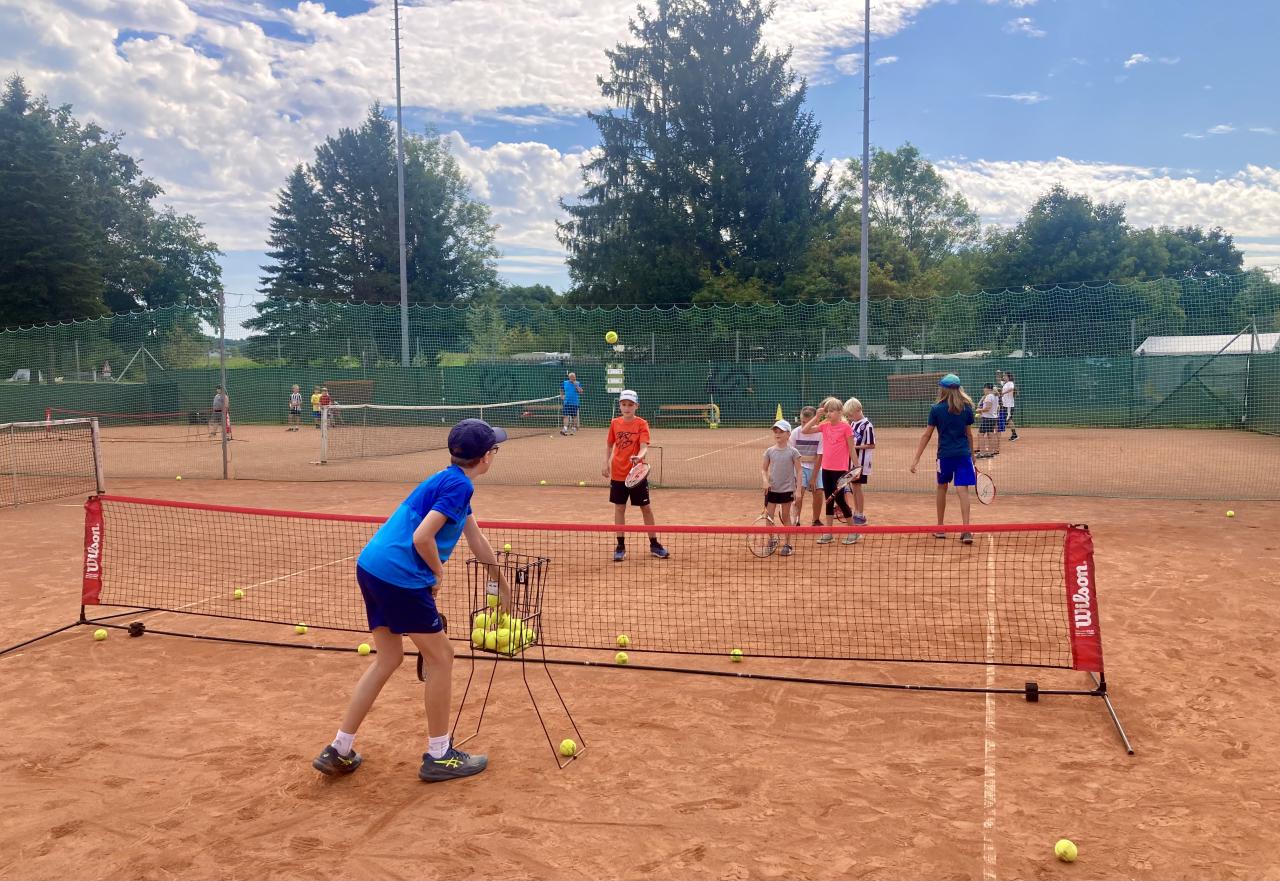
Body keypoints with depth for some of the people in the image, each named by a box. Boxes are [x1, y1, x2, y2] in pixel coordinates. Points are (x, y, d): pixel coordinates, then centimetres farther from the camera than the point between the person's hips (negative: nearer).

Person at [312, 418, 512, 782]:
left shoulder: (450, 480, 17)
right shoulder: (459, 485, -12)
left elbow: (476, 539, 26)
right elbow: (422, 538, -21)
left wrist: (502, 584, 34)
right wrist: (438, 574, -2)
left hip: (371, 567, 9)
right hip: (399, 576, -9)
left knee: (388, 659, 20)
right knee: (440, 657, 6)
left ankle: (338, 751, 25)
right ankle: (438, 756, 18)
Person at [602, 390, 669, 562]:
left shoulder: (641, 424, -7)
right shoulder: (615, 423, 2)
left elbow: (644, 447, -18)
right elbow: (609, 445, 13)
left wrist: (639, 457, -39)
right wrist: (606, 463, 3)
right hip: (618, 474, 2)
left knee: (646, 508, 5)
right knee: (619, 508, 8)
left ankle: (654, 544, 18)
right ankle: (620, 546, 18)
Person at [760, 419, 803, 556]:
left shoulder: (793, 452, -6)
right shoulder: (770, 451, 2)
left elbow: (798, 471, -5)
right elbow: (763, 469, 6)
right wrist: (765, 481, -13)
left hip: (787, 489, -3)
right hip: (771, 489, 3)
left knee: (785, 517, 5)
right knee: (769, 516, 4)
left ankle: (788, 544, 16)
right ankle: (772, 540, 23)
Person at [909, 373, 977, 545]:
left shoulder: (936, 409, -4)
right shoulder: (967, 408, 4)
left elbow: (927, 435, -3)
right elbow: (969, 434, 9)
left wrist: (916, 458, 0)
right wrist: (972, 455, 20)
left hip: (945, 454, -1)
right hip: (964, 454, 2)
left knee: (942, 487, 17)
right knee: (963, 490, -3)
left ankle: (940, 528, 26)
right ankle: (966, 530, -13)